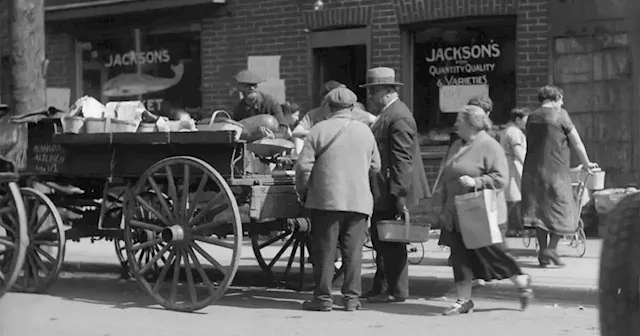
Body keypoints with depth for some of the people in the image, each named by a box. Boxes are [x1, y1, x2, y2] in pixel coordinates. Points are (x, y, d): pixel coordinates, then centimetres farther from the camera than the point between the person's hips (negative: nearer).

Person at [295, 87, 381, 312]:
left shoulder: (319, 130, -4)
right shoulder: (365, 131, 7)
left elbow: (303, 165, -7)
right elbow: (375, 166, 15)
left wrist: (302, 191, 7)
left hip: (326, 199, -3)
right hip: (358, 200, 3)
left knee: (324, 250, 3)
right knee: (353, 251, 6)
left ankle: (323, 298, 5)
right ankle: (351, 297, 6)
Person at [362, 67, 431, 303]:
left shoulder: (398, 117, -16)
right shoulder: (388, 114, 17)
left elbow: (402, 159, -21)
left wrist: (399, 194, -24)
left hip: (391, 193, -10)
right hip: (382, 193, 10)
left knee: (391, 242, -4)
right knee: (380, 240, 15)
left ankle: (397, 291, 4)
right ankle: (381, 286, 23)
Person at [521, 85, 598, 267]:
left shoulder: (532, 117, 11)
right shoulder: (560, 115, -6)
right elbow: (577, 143, -2)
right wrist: (586, 163, 12)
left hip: (532, 170, 6)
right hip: (555, 170, -5)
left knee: (539, 210, 9)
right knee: (563, 210, 4)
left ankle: (543, 253, 10)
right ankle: (551, 248, -7)